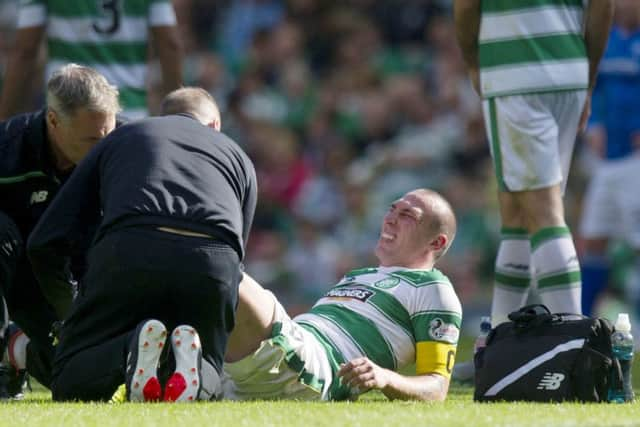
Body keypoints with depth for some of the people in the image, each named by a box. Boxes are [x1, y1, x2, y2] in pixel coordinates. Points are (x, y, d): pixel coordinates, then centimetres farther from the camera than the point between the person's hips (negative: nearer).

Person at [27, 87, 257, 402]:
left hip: (128, 250, -1)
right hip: (214, 262, 1)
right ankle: (187, 353, -13)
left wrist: (67, 307, 43)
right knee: (205, 381, 22)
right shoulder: (238, 156, 35)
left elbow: (45, 242, 25)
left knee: (70, 386, 12)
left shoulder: (118, 138, 33)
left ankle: (132, 350, -19)